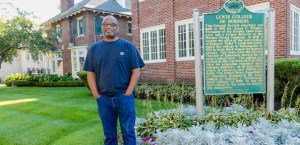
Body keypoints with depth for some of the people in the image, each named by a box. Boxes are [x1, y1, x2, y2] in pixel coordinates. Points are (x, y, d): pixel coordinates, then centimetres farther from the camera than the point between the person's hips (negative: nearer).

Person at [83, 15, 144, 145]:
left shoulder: (128, 46, 0)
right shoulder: (94, 48, 8)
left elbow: (136, 71, -3)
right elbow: (91, 74, 8)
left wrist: (127, 93, -9)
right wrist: (96, 95, -2)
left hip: (124, 97, -2)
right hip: (103, 99, 3)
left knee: (128, 133, 5)